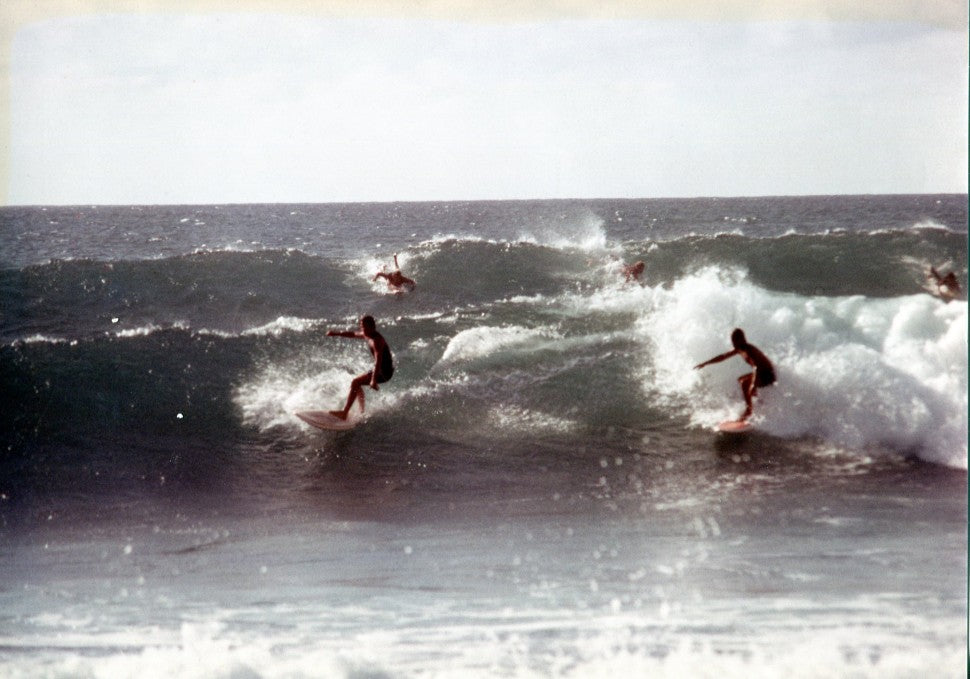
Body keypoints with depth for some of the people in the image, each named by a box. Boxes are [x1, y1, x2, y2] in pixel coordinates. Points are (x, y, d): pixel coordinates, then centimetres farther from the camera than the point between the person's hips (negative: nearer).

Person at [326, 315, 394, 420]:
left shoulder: (376, 340, -23)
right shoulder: (366, 335, 6)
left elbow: (378, 360, -34)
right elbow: (352, 334, 26)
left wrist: (373, 380, -43)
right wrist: (336, 333, 21)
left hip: (384, 372, -10)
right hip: (379, 369, 10)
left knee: (355, 383, -18)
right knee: (357, 384, 24)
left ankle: (344, 413, -20)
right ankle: (362, 411, 21)